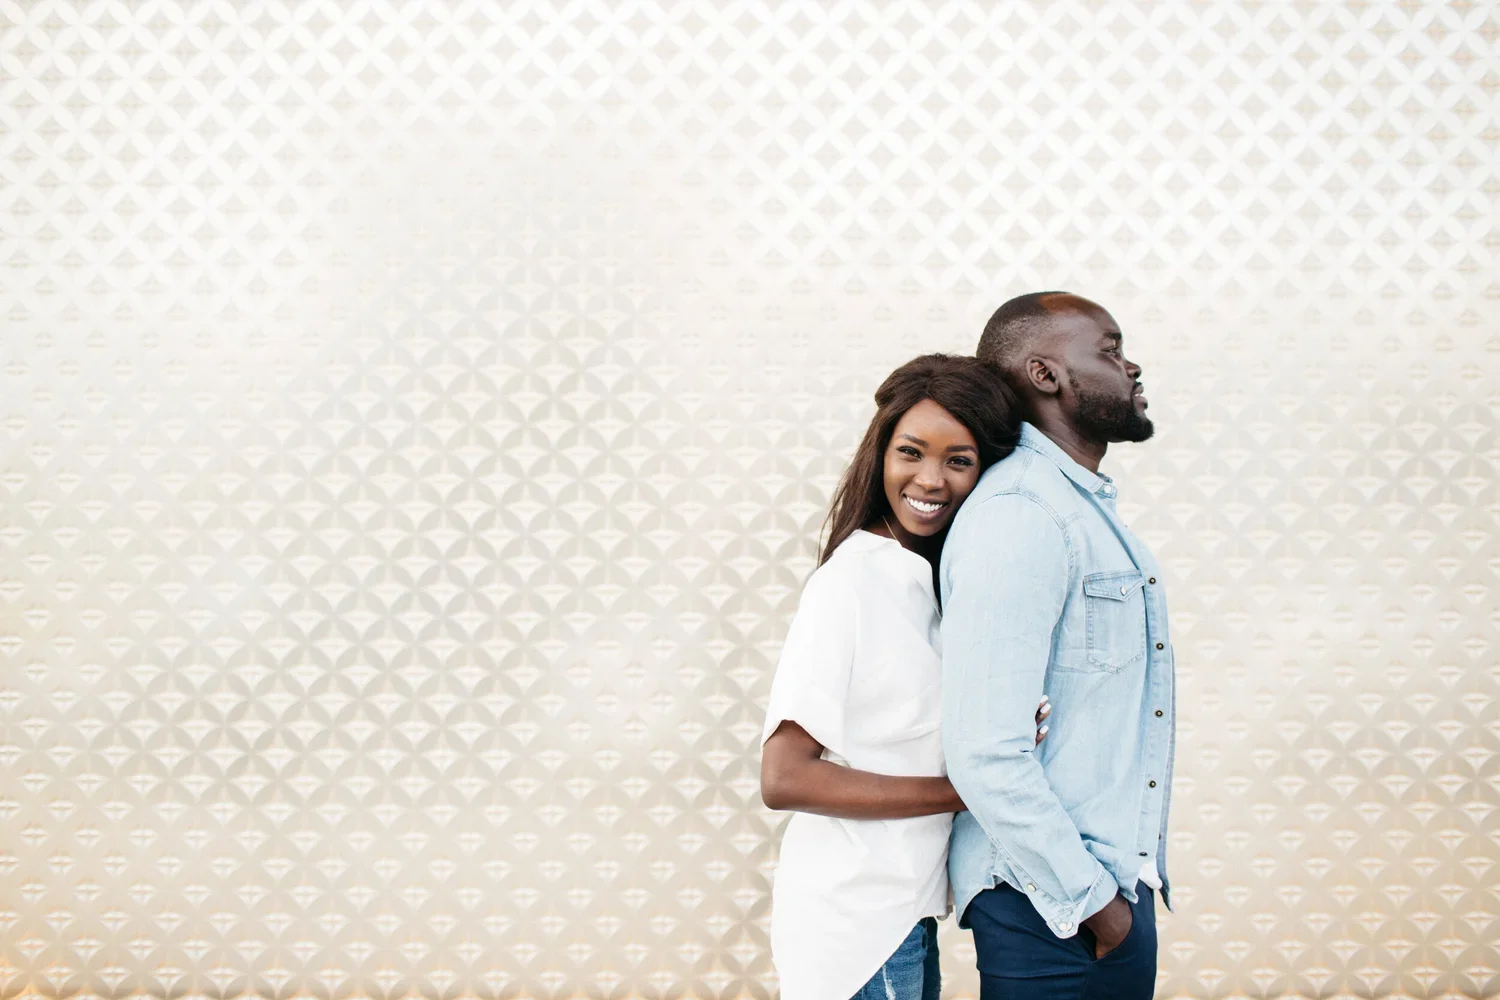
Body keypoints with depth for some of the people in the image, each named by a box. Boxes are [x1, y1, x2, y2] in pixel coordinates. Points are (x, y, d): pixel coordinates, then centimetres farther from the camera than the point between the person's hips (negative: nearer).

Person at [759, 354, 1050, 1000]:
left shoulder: (920, 580, 8)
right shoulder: (849, 582, -17)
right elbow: (784, 778, -22)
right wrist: (965, 790, -19)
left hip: (904, 910, 8)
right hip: (857, 925, -8)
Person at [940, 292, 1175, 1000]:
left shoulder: (1090, 507, 14)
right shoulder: (1018, 515, -18)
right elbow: (986, 752, -24)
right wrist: (1090, 901, -17)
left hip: (1115, 886, 9)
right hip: (1051, 909, -9)